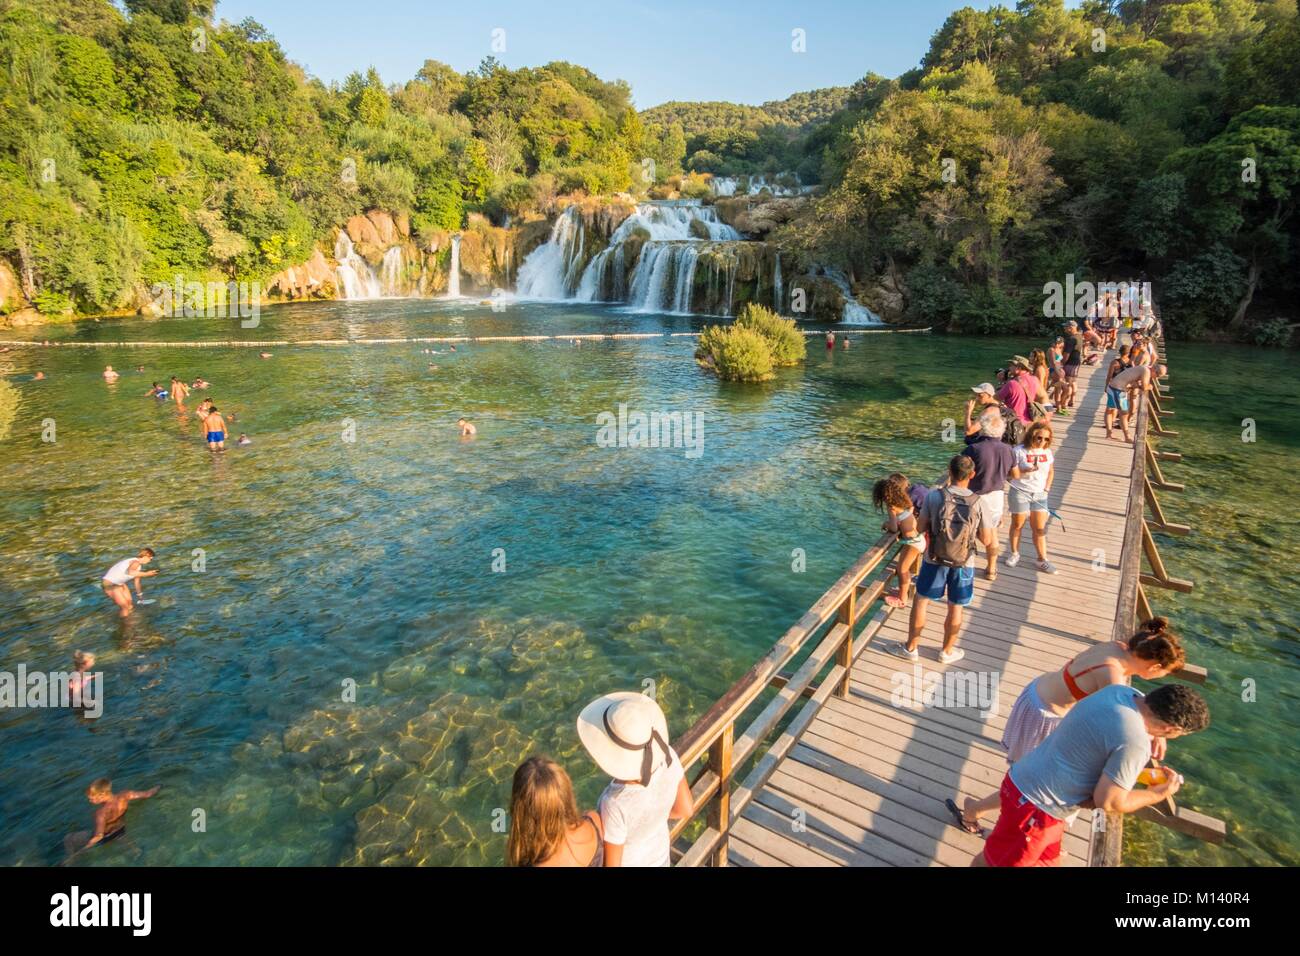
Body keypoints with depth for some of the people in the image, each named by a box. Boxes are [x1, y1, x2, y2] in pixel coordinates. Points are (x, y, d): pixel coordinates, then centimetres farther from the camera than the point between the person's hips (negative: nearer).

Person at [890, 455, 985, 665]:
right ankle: (947, 651, 33)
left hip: (934, 560, -1)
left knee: (920, 601, 15)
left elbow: (920, 527, -9)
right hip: (964, 563, 1)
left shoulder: (935, 496, -15)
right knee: (955, 608, 17)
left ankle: (911, 648, 25)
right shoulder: (978, 503, -12)